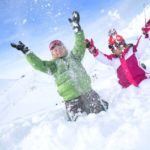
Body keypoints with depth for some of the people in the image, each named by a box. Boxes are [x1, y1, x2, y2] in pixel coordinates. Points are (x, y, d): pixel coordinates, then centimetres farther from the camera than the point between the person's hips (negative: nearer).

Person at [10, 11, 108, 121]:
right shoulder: (53, 64, 9)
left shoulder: (74, 56, 15)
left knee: (102, 111, 9)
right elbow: (39, 65, -7)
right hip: (72, 99, -2)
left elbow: (80, 45, 0)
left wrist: (76, 27, -11)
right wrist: (27, 52, -15)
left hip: (88, 92, 3)